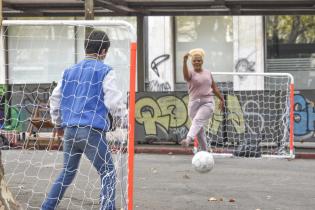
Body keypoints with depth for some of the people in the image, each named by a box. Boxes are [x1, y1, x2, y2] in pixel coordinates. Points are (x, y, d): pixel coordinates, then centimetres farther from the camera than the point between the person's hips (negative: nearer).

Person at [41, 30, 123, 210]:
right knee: (108, 174, 4)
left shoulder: (70, 71, 14)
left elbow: (55, 99, 18)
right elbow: (112, 104, -11)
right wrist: (119, 95, 12)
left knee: (67, 173, 21)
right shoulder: (105, 71, -4)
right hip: (92, 131, -6)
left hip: (70, 130, 6)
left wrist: (58, 124, 31)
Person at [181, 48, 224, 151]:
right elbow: (186, 74, -24)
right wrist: (185, 61, -40)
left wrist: (221, 99, 24)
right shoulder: (190, 74, 2)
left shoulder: (208, 73, 13)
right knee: (199, 129, 4)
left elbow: (214, 87, 23)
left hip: (207, 102, 0)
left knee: (198, 120, -24)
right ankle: (204, 150, 16)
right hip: (194, 103, 0)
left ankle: (188, 140, -44)